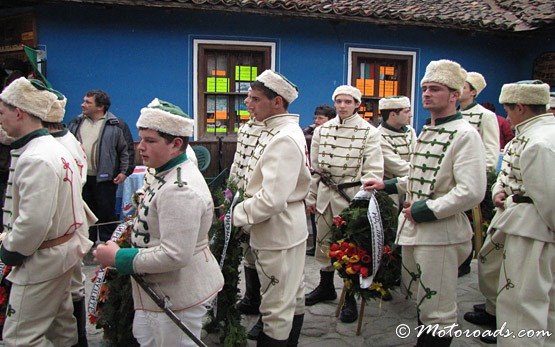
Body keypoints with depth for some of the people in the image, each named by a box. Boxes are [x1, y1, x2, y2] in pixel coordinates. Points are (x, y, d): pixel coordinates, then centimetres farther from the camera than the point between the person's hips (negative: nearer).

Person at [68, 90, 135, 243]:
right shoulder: (76, 123, 10)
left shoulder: (116, 125, -6)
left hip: (104, 179, -5)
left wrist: (125, 171, -8)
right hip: (81, 178, 5)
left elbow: (127, 150, -5)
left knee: (106, 213, 3)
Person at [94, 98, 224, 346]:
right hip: (162, 291, 10)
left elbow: (175, 255, -31)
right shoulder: (170, 175, 5)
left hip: (177, 297, -10)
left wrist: (119, 258, -21)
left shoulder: (179, 189, -28)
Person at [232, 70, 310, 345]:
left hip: (278, 231, -10)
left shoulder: (284, 139, -23)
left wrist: (236, 215, -17)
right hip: (283, 229, 10)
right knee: (292, 297, 23)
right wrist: (241, 209, 8)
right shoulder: (277, 131, 10)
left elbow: (272, 198, -29)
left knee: (277, 306, 3)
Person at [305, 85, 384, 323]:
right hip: (325, 194, 4)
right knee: (323, 242, 15)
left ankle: (350, 298, 18)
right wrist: (311, 197, 9)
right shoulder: (322, 130, 7)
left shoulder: (369, 132, -5)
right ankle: (326, 287, 36)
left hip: (351, 196, -4)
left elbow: (373, 171, -9)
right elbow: (314, 167, 10)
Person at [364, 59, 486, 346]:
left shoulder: (465, 134, -14)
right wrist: (388, 185, 17)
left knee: (437, 311, 4)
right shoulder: (426, 131, 12)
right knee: (419, 298, 23)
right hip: (413, 228, 9)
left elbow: (471, 192, -23)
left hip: (441, 233, -9)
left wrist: (426, 210, -19)